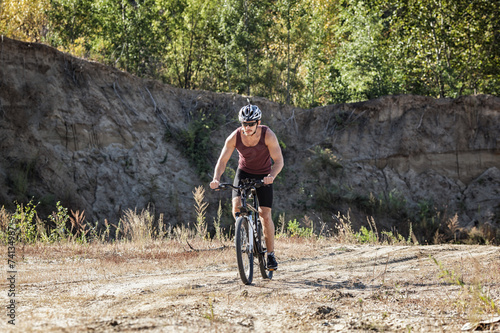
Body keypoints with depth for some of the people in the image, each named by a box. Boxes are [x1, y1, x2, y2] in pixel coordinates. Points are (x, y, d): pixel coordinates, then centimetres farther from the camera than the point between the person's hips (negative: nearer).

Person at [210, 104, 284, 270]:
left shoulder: (268, 135, -26)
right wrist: (216, 179, -37)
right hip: (244, 172, 2)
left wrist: (272, 176, -46)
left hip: (264, 175, -1)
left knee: (265, 215, -8)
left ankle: (271, 253, 5)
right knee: (237, 208, -20)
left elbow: (279, 160, -26)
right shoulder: (234, 137, -22)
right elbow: (222, 160, -18)